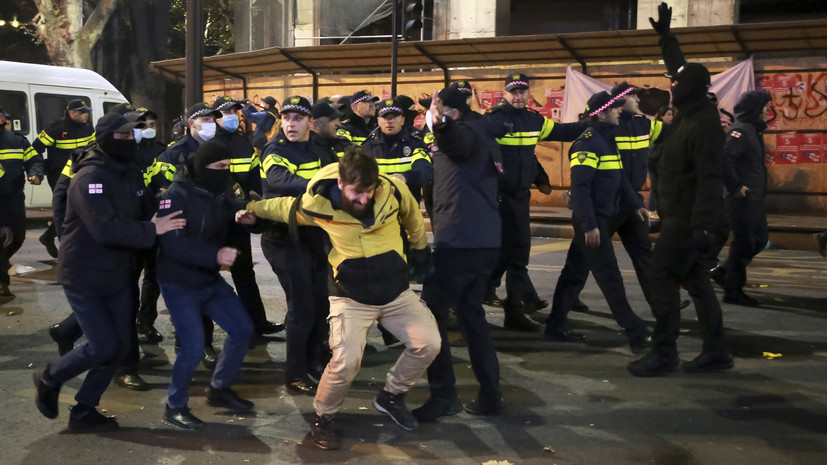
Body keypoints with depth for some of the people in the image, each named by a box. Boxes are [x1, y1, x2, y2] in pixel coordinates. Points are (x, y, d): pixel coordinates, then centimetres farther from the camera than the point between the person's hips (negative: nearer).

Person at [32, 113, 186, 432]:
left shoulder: (131, 173, 6)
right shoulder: (90, 177, -21)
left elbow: (146, 210, 8)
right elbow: (106, 229, -30)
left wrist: (167, 220, -11)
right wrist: (152, 230, -28)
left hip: (117, 275, 8)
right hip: (84, 277, -8)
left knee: (120, 346, 7)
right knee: (103, 347, -7)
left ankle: (83, 411, 22)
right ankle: (49, 378, 22)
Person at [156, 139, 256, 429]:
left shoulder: (222, 194, 2)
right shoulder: (176, 196, -20)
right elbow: (172, 244, -29)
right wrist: (215, 255, -37)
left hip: (211, 281, 7)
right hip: (179, 285, -7)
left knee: (242, 329, 7)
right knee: (193, 348, -11)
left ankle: (219, 389, 27)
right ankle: (175, 407, 12)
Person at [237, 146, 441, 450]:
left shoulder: (394, 190, -15)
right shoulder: (318, 205, -17)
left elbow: (411, 215, 9)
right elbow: (286, 206, 7)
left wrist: (420, 246, 22)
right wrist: (253, 209, 3)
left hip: (397, 292, 3)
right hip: (351, 297, -3)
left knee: (429, 345, -8)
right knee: (346, 361, -20)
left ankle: (391, 397, 18)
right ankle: (322, 419, 8)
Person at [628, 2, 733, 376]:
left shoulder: (704, 124, -19)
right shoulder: (690, 113, 7)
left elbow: (710, 179, -25)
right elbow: (681, 69, 27)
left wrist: (701, 228, -29)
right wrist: (665, 36, 33)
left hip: (686, 218, -9)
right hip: (678, 215, 9)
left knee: (663, 277, -7)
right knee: (694, 279, 11)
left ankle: (663, 353, -1)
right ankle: (715, 352, 17)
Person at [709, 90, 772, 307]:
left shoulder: (753, 129, 15)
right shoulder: (740, 130, -16)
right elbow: (724, 158, -29)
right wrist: (735, 187, -23)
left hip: (753, 199, 10)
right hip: (742, 198, -10)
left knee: (759, 239, 16)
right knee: (744, 243, -2)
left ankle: (722, 272, 24)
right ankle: (733, 291, 8)